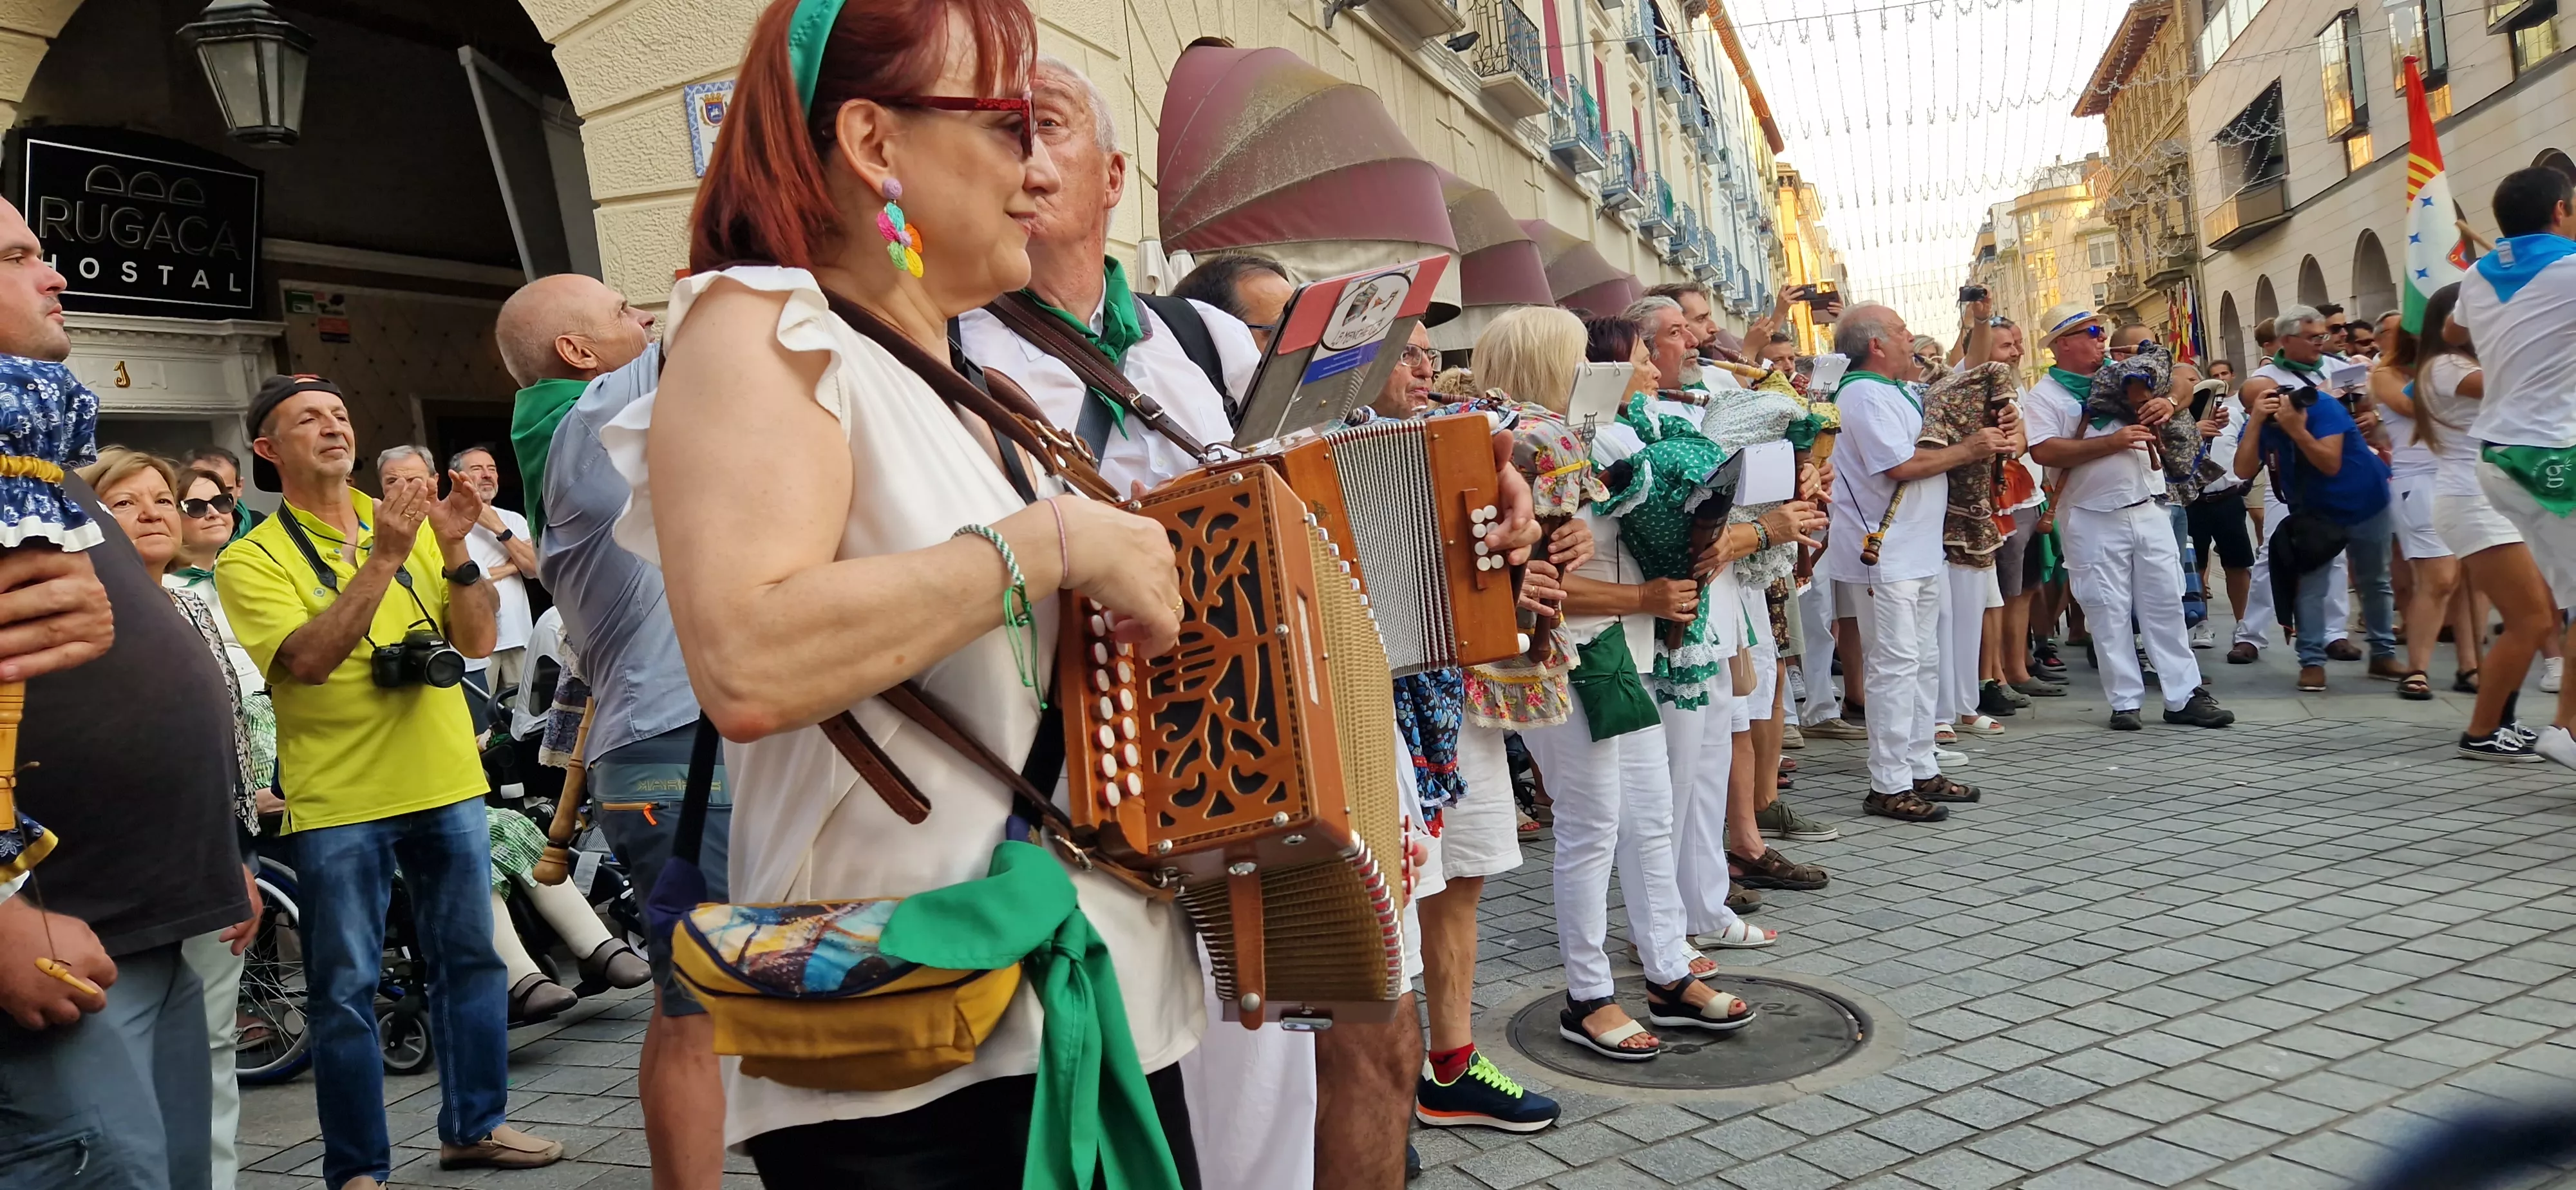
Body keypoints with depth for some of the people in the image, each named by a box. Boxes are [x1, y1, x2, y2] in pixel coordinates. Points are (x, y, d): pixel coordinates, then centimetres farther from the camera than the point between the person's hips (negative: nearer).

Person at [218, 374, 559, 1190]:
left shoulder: (408, 523, 7)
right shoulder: (253, 560, -4)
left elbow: (477, 641, 2)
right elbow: (309, 659, -20)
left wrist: (454, 550, -13)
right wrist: (385, 558, -25)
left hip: (447, 785, 4)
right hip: (338, 804, -4)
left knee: (470, 960, 13)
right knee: (347, 989, 4)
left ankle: (475, 1124, 28)